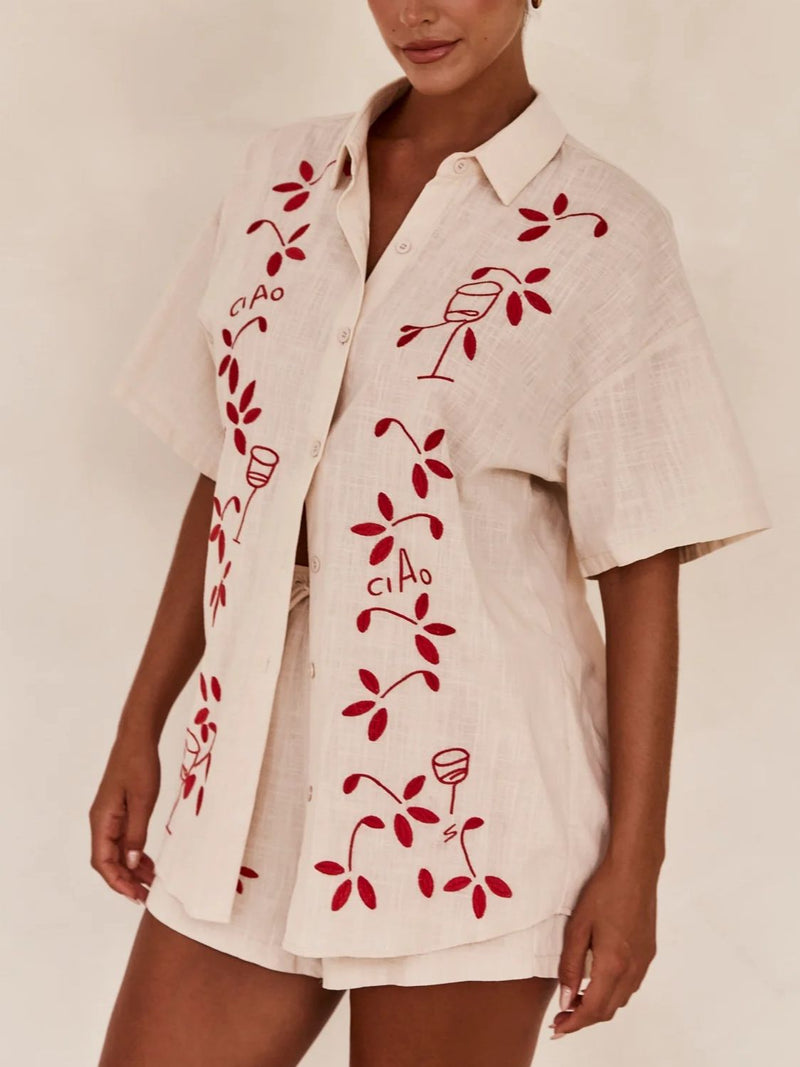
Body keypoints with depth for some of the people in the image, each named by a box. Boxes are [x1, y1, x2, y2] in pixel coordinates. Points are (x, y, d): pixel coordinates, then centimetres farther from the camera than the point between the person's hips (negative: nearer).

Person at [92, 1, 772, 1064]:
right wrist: (141, 728, 12)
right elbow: (229, 475, 13)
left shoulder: (604, 236, -6)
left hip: (464, 800, -4)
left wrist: (634, 859, -6)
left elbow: (643, 570, -5)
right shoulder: (282, 177, 8)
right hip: (255, 777, 4)